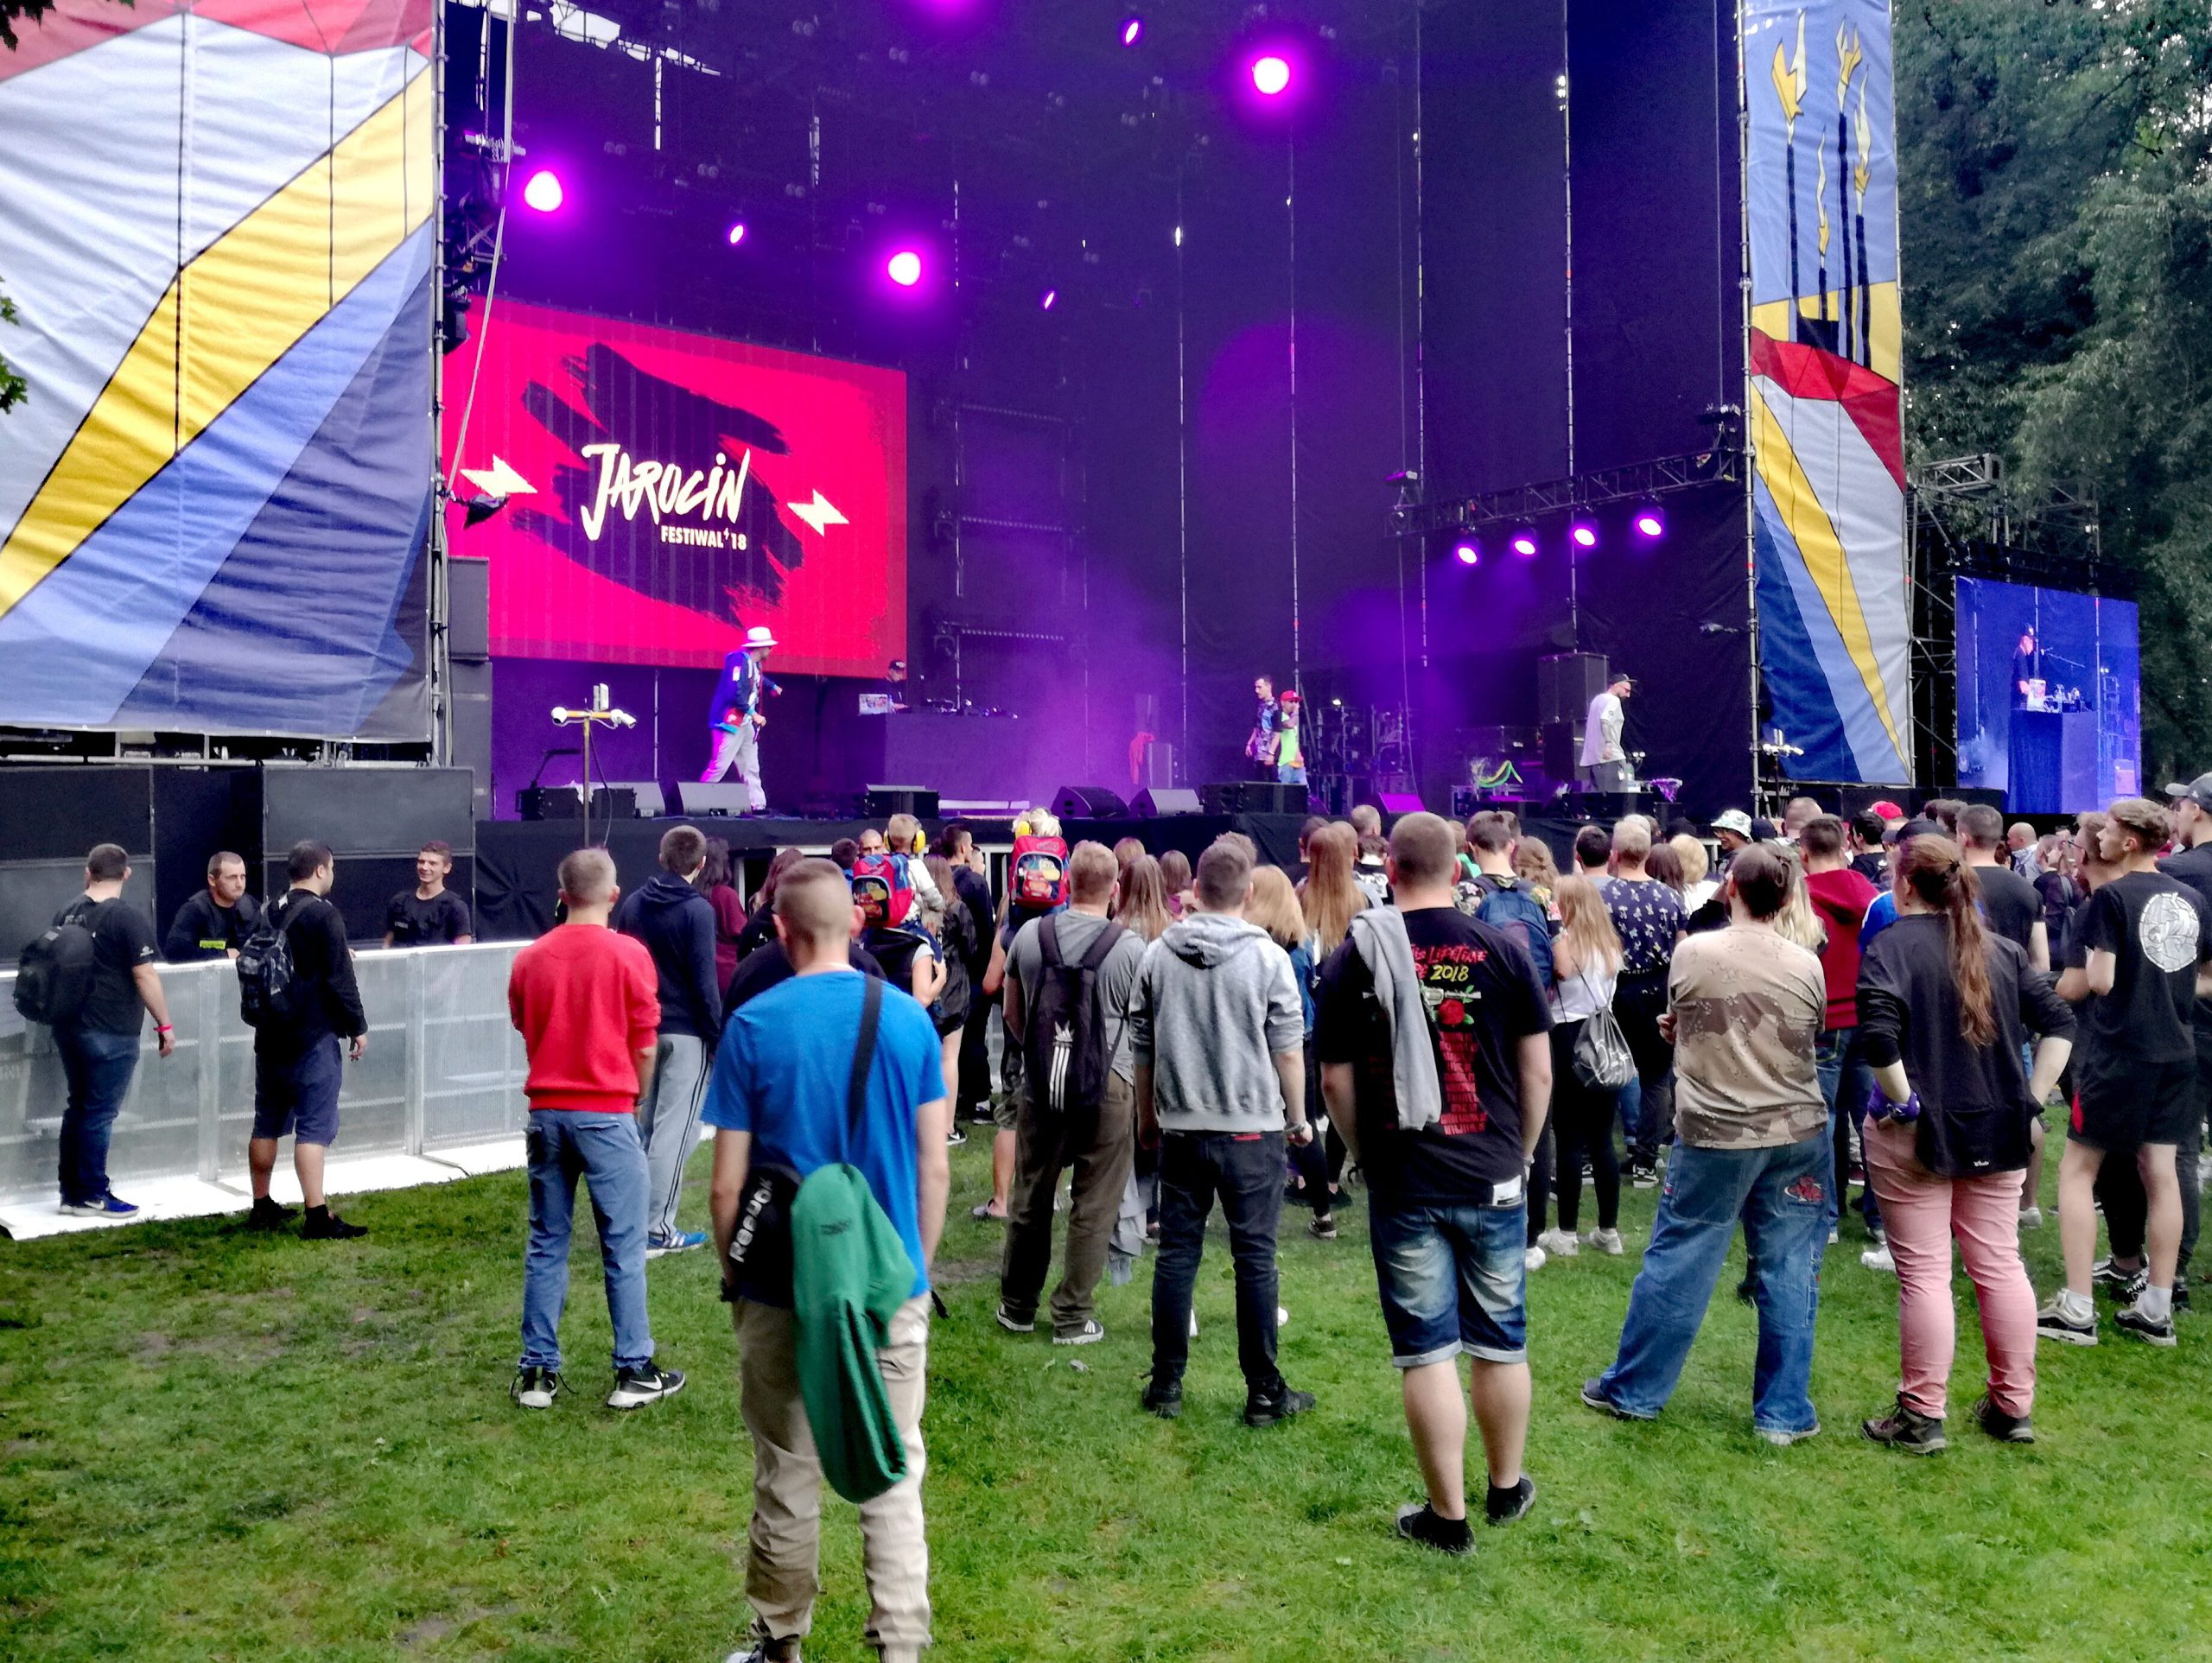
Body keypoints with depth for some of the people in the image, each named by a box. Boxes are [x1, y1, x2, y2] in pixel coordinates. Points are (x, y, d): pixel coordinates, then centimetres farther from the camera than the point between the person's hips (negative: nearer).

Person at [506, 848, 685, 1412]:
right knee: (623, 1245, 4)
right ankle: (634, 1372, 9)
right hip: (607, 1113, -4)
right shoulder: (629, 955, -9)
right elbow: (645, 1047, -5)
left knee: (546, 1243, 11)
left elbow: (525, 1033, 13)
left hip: (547, 1111, 4)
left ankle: (537, 1372, 16)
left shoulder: (529, 959, 3)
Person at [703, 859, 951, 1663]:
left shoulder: (754, 1025, -10)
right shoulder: (910, 1019, -4)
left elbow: (727, 1184, -8)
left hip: (784, 1289, -1)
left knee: (787, 1481, 14)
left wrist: (732, 1272, 8)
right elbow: (935, 1167, 0)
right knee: (893, 1478, 11)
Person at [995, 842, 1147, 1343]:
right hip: (1109, 1088, -3)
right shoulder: (1130, 948, -12)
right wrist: (1146, 1095, 10)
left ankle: (1017, 1306, 28)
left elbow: (1012, 1014, 9)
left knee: (1029, 1199, 16)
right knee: (1093, 1208, 8)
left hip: (1041, 1085, 3)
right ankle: (1072, 1317, 14)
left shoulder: (1029, 935, -2)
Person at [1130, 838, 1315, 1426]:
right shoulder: (1268, 958, -9)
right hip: (1252, 1131, -3)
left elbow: (1141, 1048, 8)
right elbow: (1288, 1051, -5)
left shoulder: (1158, 956, 1)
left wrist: (1147, 1115, 21)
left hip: (1179, 1130, 3)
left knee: (1176, 1255, 10)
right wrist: (1297, 1119, 8)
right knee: (1255, 1260, 4)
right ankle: (1264, 1393, 12)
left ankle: (1166, 1384, 17)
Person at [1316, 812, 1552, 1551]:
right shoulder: (1502, 950, -4)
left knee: (1426, 1350, 6)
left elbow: (1336, 1080, -2)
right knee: (1501, 1341, 16)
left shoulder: (1354, 958, -5)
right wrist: (1519, 1152, 13)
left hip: (1402, 1184, -1)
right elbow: (1538, 1071, 0)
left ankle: (1447, 1516, 15)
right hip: (1493, 1179, 2)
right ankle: (1506, 1488, 34)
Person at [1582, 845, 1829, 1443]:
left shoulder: (1692, 952, -10)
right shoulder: (1807, 966, -5)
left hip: (1715, 1133, -2)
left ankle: (1633, 1390, 21)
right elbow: (1811, 1039, 10)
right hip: (1798, 1132, 2)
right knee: (1789, 1273, 10)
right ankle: (1784, 1412, 19)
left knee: (1676, 1264, 8)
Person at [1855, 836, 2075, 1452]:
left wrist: (1903, 1101, -14)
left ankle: (1922, 1417, 9)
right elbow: (2058, 1022, 4)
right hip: (1996, 1133, 5)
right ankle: (2013, 1407, 23)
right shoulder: (2002, 949, 7)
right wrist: (2030, 1097, 5)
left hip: (1916, 1132, -5)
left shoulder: (1892, 946, -11)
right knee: (2000, 1264, 13)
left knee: (1923, 1272, 1)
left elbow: (1877, 1035, -24)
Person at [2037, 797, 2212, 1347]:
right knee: (2160, 1172, 10)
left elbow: (2097, 981, -16)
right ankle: (2156, 1310, 16)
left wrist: (2055, 988, 2)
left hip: (2116, 1051, -6)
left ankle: (2076, 1311, 0)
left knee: (2077, 1169, 2)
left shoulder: (2111, 898, -12)